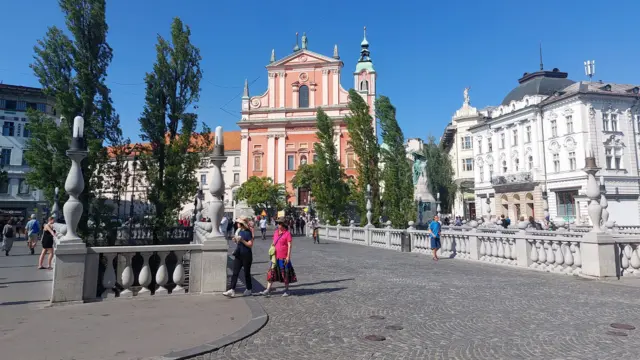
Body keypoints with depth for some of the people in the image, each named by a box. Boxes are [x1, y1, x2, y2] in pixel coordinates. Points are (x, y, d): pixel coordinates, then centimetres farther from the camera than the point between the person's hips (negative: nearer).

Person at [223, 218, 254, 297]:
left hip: (246, 255, -7)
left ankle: (249, 289, 22)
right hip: (238, 255, 7)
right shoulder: (240, 231, 11)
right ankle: (231, 290, -3)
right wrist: (236, 240, 2)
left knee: (247, 273, 6)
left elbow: (250, 244, -16)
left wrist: (242, 240, -24)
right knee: (235, 273, -1)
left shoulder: (248, 232, -13)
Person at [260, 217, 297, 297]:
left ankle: (286, 290, 20)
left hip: (284, 257, -6)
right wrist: (272, 254, 15)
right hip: (275, 257, 6)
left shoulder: (287, 233, -10)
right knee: (271, 273, 4)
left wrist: (288, 256, -15)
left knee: (285, 274, 6)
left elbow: (289, 245, -11)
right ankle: (268, 290, 8)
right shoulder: (275, 232, 9)